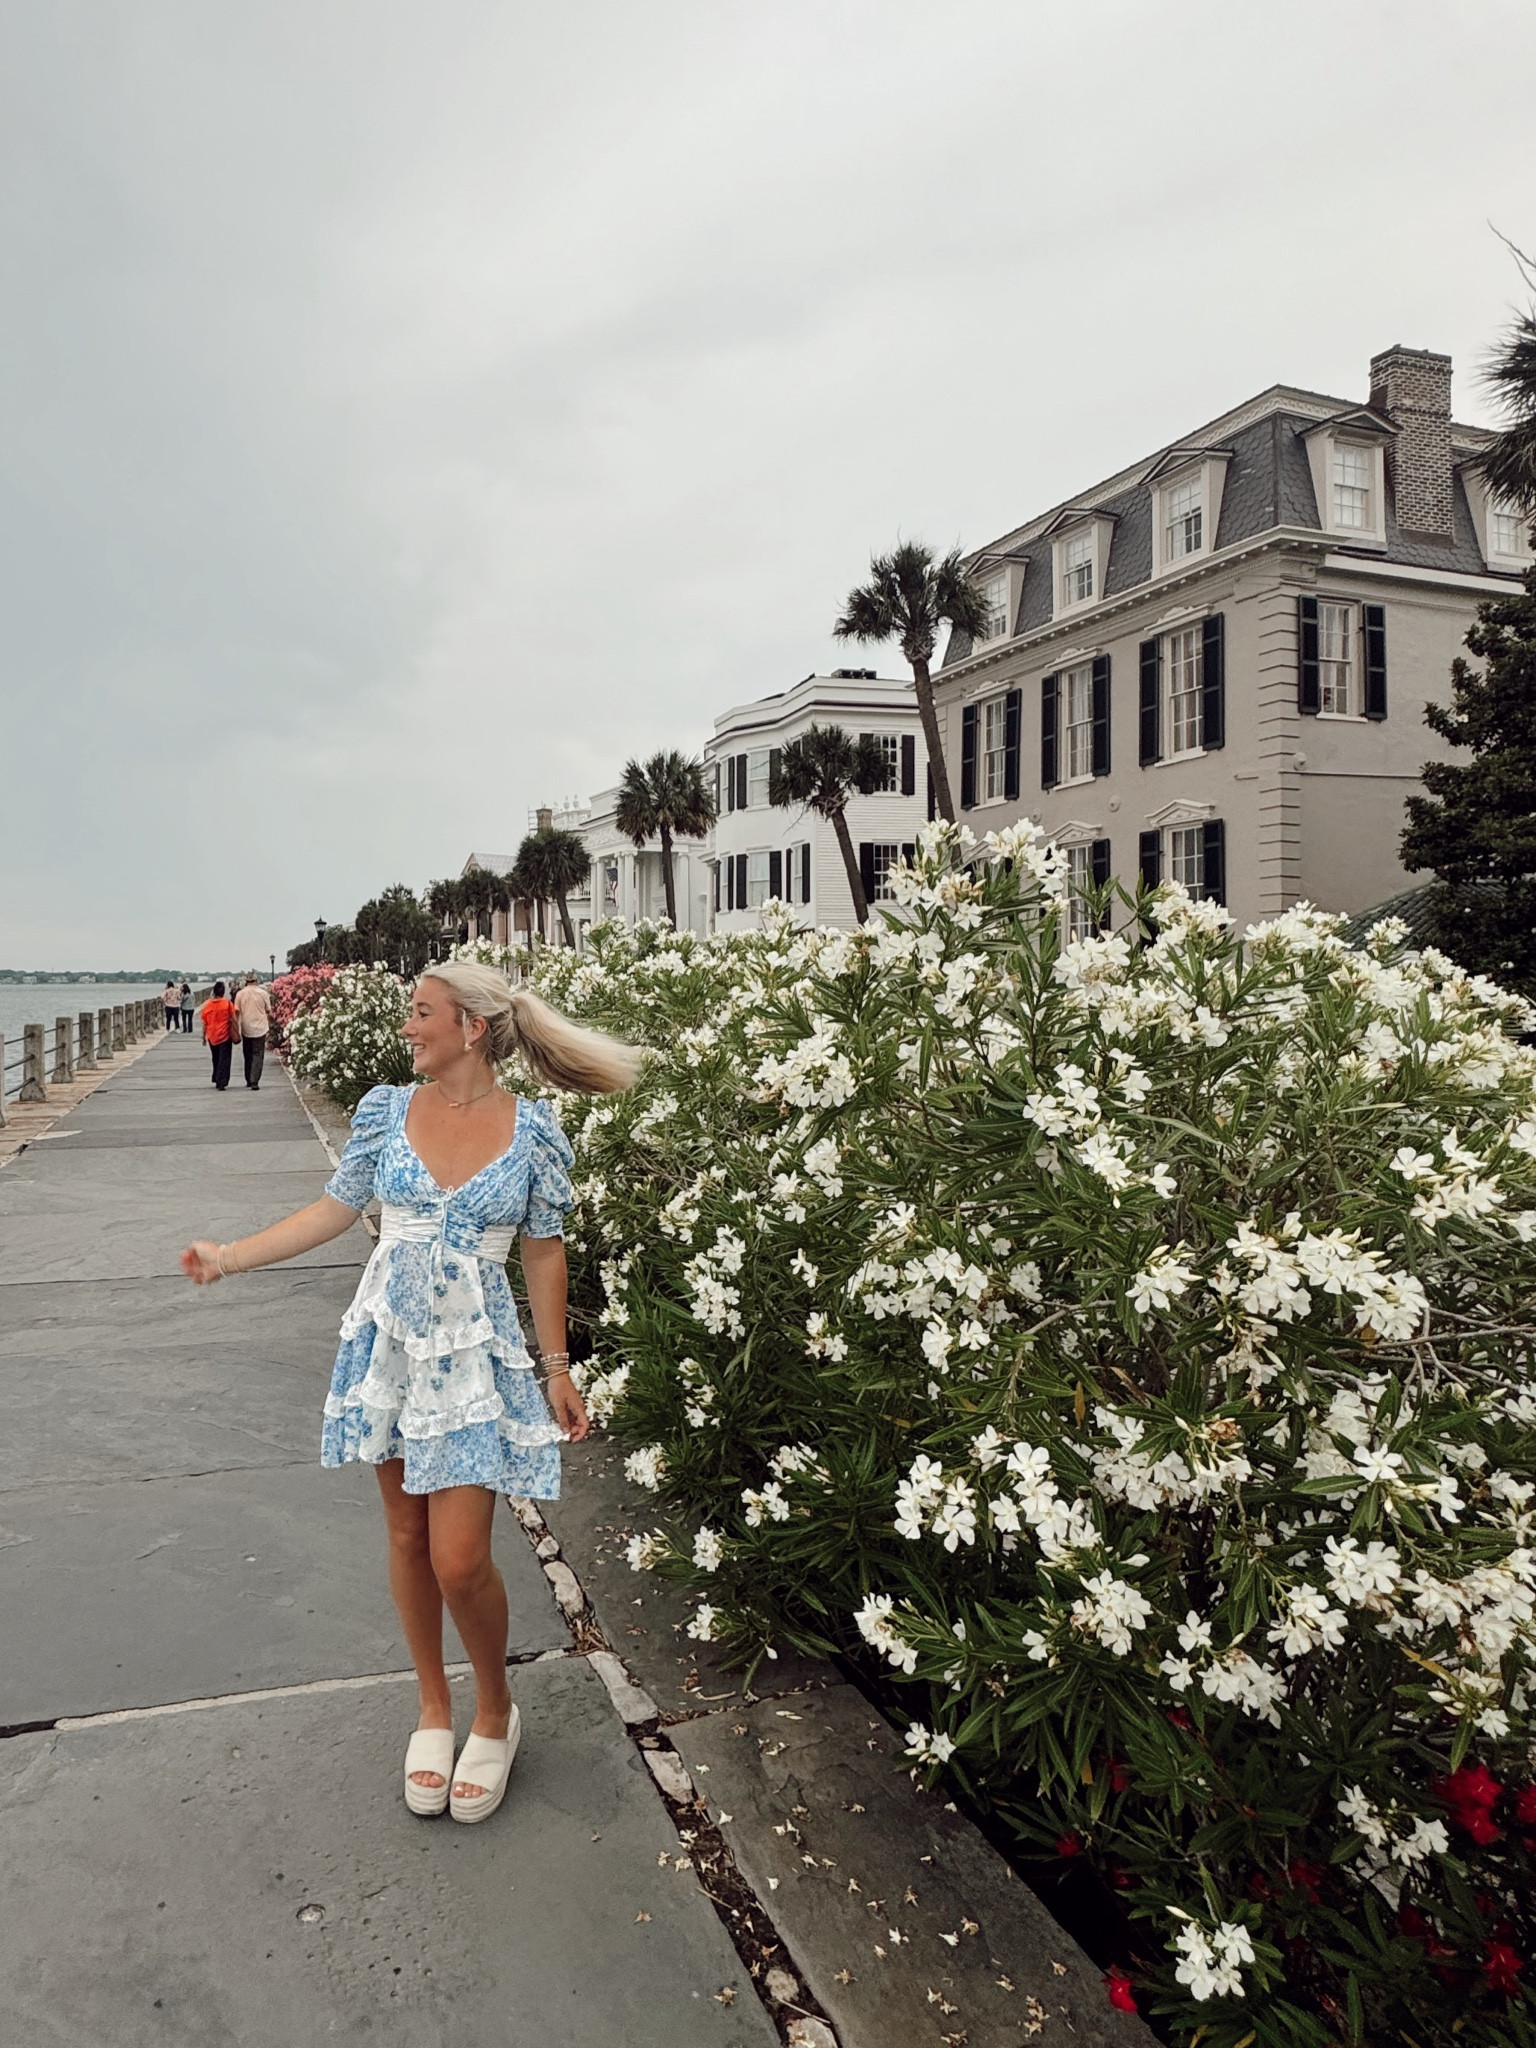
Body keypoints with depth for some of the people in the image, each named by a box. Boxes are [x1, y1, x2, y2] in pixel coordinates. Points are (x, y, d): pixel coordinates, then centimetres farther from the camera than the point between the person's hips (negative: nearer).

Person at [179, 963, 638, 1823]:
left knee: (459, 1559, -5)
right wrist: (229, 1257, 0)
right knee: (407, 1534, 14)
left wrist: (558, 1367, 0)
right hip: (389, 1343, 3)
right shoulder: (387, 1110, -2)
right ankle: (435, 1709, 36)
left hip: (475, 1356, -3)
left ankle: (495, 1712, 25)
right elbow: (335, 1210, 6)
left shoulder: (533, 1131, -9)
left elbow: (545, 1251, -2)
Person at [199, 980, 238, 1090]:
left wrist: (203, 1037, 13)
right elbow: (233, 1020, -8)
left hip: (212, 1037, 3)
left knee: (216, 1059, 20)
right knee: (224, 1060, 0)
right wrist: (235, 1035, 2)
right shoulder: (227, 1003, -9)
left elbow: (204, 1023, 4)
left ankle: (217, 1080, 29)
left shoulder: (207, 1005, 0)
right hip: (225, 1036, -3)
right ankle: (221, 1083, -9)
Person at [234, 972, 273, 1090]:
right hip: (260, 1029, -2)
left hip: (246, 1030, 2)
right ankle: (254, 1081, -10)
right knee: (258, 1056, 0)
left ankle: (249, 1081, 22)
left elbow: (236, 1012, 0)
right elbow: (268, 1011, 3)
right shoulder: (263, 993, -6)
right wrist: (269, 1024, 20)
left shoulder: (240, 994, -3)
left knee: (248, 1056, 15)